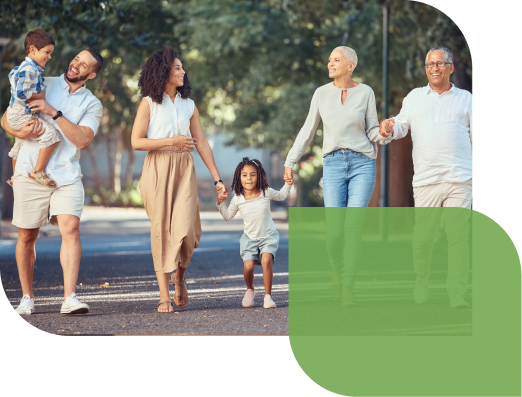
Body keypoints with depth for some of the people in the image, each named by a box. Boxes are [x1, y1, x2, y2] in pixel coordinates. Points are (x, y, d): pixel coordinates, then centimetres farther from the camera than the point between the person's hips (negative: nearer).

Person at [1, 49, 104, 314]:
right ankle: (27, 297, 18)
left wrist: (54, 113, -16)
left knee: (71, 228, -17)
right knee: (27, 236, 4)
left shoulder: (92, 105, 9)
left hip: (67, 175, 0)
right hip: (30, 173, 0)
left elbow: (83, 139, -9)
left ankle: (69, 298, -21)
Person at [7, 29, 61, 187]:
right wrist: (39, 96, -16)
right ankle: (38, 171, -19)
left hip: (17, 115, 12)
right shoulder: (29, 69, -23)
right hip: (21, 115, -12)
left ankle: (15, 177, 50)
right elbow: (21, 93, -29)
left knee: (20, 144, 29)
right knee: (51, 134, -23)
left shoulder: (33, 68, 12)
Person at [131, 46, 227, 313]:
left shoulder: (189, 105, 14)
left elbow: (202, 144, 13)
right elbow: (136, 141, -5)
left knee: (185, 228, -11)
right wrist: (172, 141, -11)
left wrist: (217, 179, 9)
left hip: (184, 170, 3)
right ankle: (164, 296, 0)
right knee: (161, 229, -4)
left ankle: (179, 277, 19)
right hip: (157, 169, -2)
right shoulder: (149, 103, 3)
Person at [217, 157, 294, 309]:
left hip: (268, 236, -1)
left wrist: (287, 185, -3)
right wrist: (221, 204, -7)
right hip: (249, 238, 1)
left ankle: (268, 296, -15)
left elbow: (281, 196, 13)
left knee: (266, 260, -26)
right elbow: (228, 216, 8)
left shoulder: (266, 192, -10)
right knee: (248, 266, -16)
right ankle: (250, 290, 17)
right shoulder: (237, 200, -10)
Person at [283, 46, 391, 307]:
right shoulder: (321, 93, 7)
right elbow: (307, 131, 13)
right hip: (333, 165, 1)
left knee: (353, 227, -14)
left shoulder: (365, 92, 3)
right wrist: (289, 163, 12)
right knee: (334, 230, -9)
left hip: (362, 163, -1)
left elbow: (372, 133, 4)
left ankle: (348, 287, -4)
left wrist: (385, 134, -19)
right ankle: (338, 269, 22)